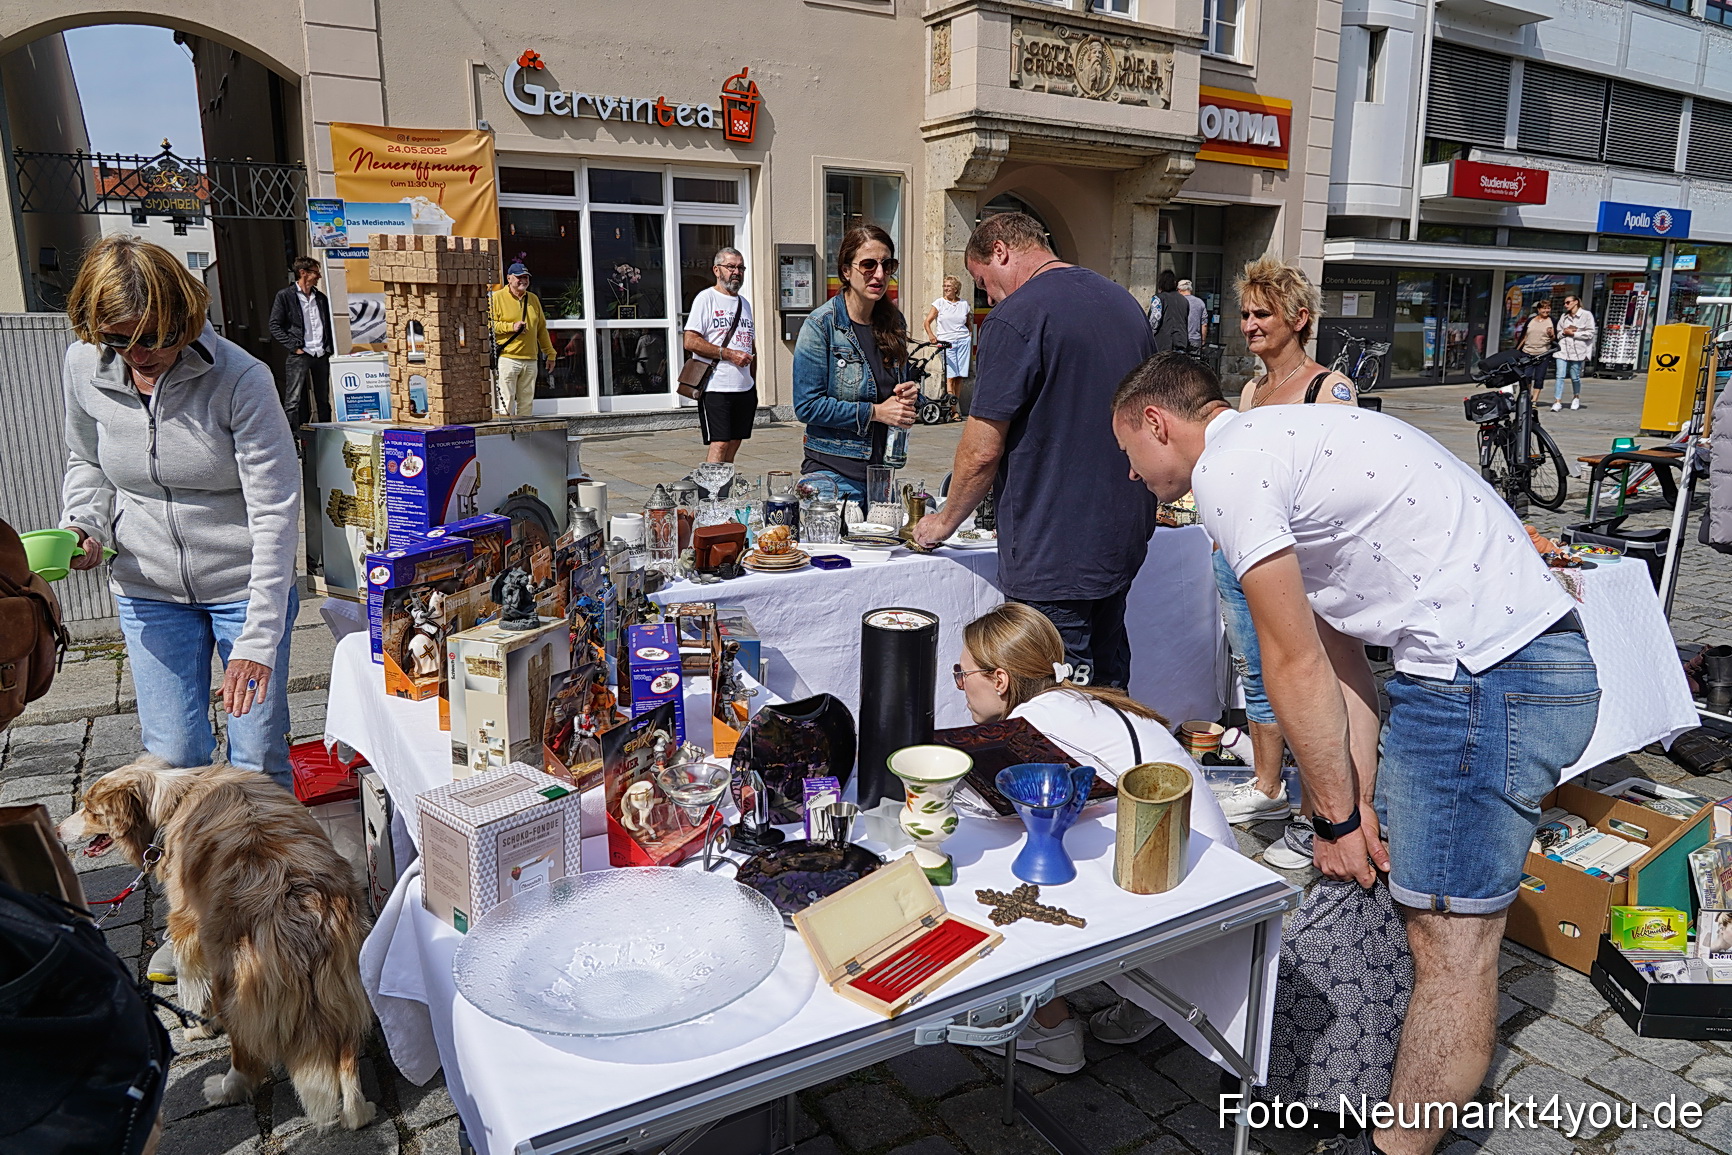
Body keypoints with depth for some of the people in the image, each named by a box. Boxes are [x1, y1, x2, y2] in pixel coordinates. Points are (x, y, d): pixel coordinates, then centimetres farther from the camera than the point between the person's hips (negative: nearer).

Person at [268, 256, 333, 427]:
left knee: (324, 400, 10)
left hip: (321, 355, 5)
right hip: (299, 355, -5)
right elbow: (274, 326, -3)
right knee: (293, 400, -7)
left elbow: (329, 325, 22)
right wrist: (294, 347, -11)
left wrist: (329, 348, 9)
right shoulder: (285, 295, -1)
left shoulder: (321, 297, 16)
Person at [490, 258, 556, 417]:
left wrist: (550, 353, 20)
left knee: (527, 402, 7)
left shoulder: (533, 299, 17)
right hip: (507, 358, -5)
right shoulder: (497, 297, 1)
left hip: (530, 360, 5)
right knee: (506, 402, -8)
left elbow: (542, 329, 22)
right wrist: (511, 327, -14)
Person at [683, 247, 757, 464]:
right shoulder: (706, 298, -1)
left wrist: (754, 385, 17)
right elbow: (690, 342, -11)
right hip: (716, 389, -6)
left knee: (733, 445, 7)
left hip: (745, 389, 7)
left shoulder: (745, 303, 20)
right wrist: (728, 354, -16)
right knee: (719, 446, -13)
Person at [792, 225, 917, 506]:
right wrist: (875, 412, -16)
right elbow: (807, 406, -15)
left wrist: (907, 396, -1)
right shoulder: (821, 325, -10)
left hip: (882, 467, 6)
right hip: (834, 472, -6)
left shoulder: (894, 322, 9)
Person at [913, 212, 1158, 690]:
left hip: (1053, 554, -9)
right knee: (1108, 683, 19)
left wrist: (945, 521, 2)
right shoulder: (1123, 302, 13)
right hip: (1124, 538, 9)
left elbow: (983, 451, -15)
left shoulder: (1014, 319, -14)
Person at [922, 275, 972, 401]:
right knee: (950, 375, -12)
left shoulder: (964, 304, 11)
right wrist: (931, 335, -16)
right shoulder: (939, 303, 5)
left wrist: (971, 341, 11)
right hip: (946, 343, -2)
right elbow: (927, 321, 2)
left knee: (960, 376, 1)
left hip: (963, 341, 2)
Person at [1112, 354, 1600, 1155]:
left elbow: (1295, 666, -10)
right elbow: (1337, 651, 15)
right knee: (1390, 882, 19)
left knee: (1451, 940, -1)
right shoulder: (1273, 445, 18)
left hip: (1488, 679, -10)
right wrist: (1357, 799, 11)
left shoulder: (1225, 469, -12)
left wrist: (1336, 817, 1)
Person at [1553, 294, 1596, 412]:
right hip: (1563, 350, 4)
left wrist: (1572, 333, -9)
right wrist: (1564, 332, -2)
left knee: (1575, 377, 6)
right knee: (1560, 376, -8)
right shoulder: (1564, 317, 16)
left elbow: (1589, 333, -7)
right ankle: (1557, 401, -12)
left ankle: (1576, 397, 29)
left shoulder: (1586, 315, -1)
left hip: (1577, 350, -4)